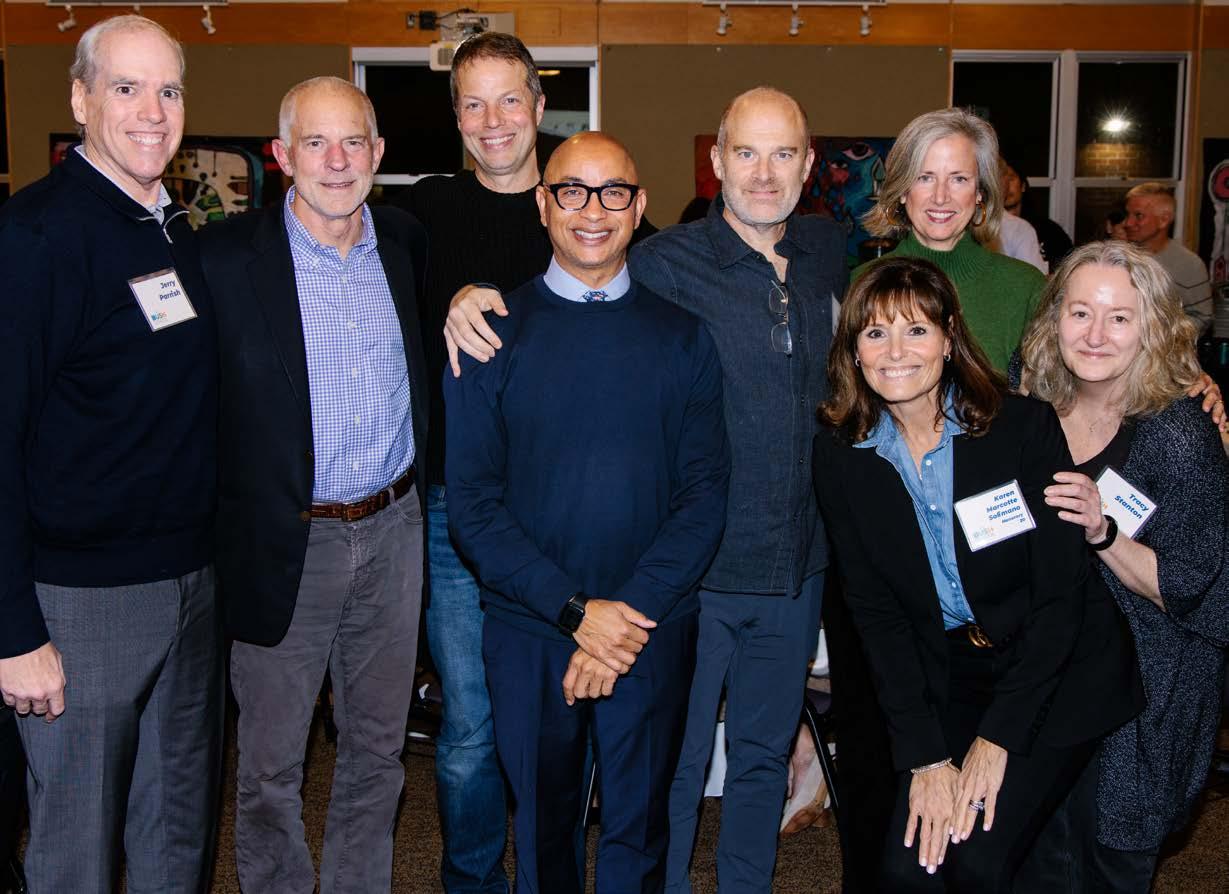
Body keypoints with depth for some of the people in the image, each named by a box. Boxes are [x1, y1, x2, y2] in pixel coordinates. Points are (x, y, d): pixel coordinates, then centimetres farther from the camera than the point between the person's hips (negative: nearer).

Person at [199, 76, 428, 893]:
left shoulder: (406, 241, 4)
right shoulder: (226, 255, -10)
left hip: (393, 531, 4)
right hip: (284, 543, -4)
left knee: (378, 746, 18)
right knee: (271, 763, 11)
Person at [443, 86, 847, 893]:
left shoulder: (828, 251, 4)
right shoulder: (664, 265, -12)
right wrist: (475, 298, -23)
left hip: (799, 567, 5)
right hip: (698, 569, -4)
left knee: (765, 756, 20)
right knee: (675, 764, 9)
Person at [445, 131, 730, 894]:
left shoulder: (682, 336, 3)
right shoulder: (493, 332, -1)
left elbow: (706, 493, -3)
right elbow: (471, 501, -6)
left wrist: (630, 614, -14)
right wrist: (576, 612, -15)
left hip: (655, 631, 1)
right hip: (528, 631, 0)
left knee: (639, 833, 14)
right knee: (542, 830, 15)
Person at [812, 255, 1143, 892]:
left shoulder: (1025, 426, -13)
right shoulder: (839, 454, -4)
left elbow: (1062, 592, -12)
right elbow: (875, 611, -4)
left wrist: (997, 738, -17)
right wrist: (926, 757, -13)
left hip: (1057, 676, -2)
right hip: (947, 680, 3)